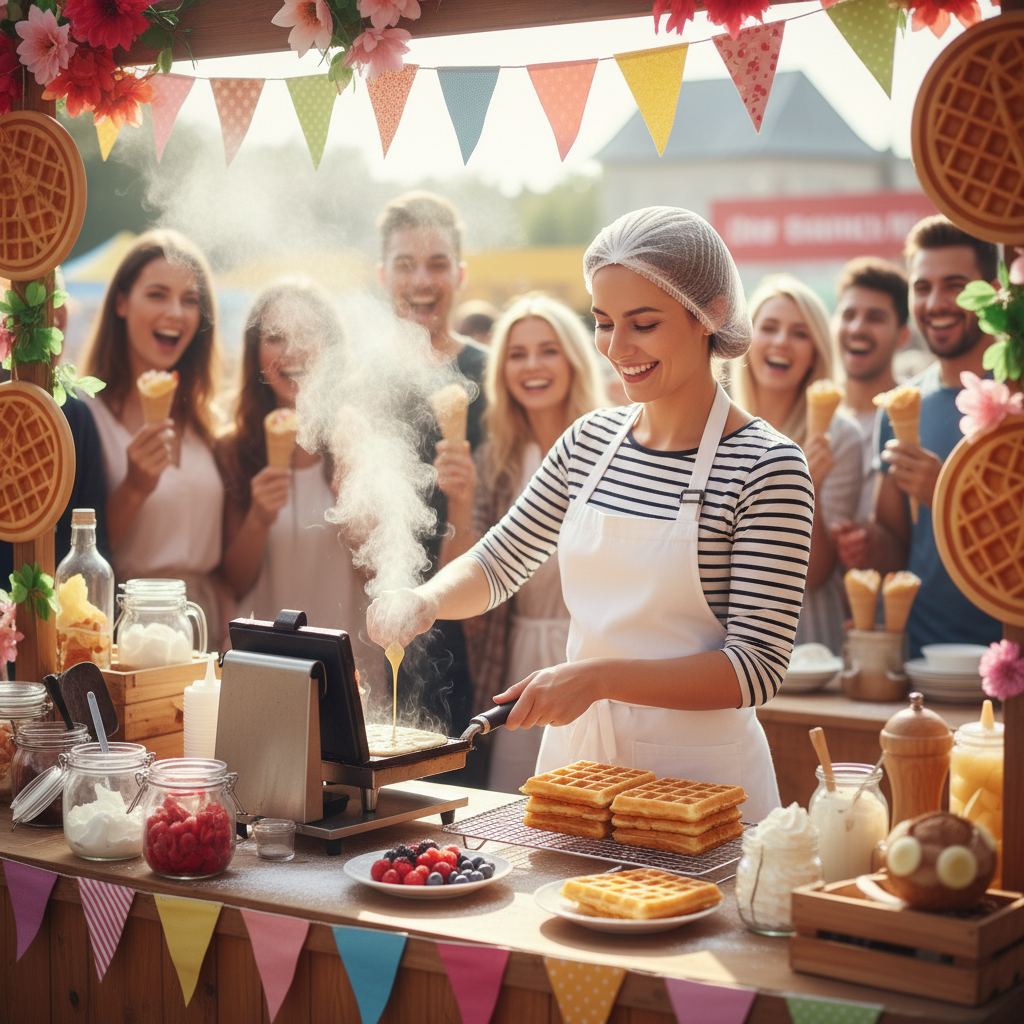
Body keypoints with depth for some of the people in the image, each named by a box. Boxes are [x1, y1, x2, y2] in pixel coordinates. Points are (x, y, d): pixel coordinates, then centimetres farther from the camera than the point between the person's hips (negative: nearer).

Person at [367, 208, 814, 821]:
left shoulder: (769, 466, -15)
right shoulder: (591, 440, 4)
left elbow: (758, 666, -18)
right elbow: (501, 563, 14)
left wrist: (598, 677, -27)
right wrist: (425, 601, -7)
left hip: (698, 774, -5)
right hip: (575, 754, 6)